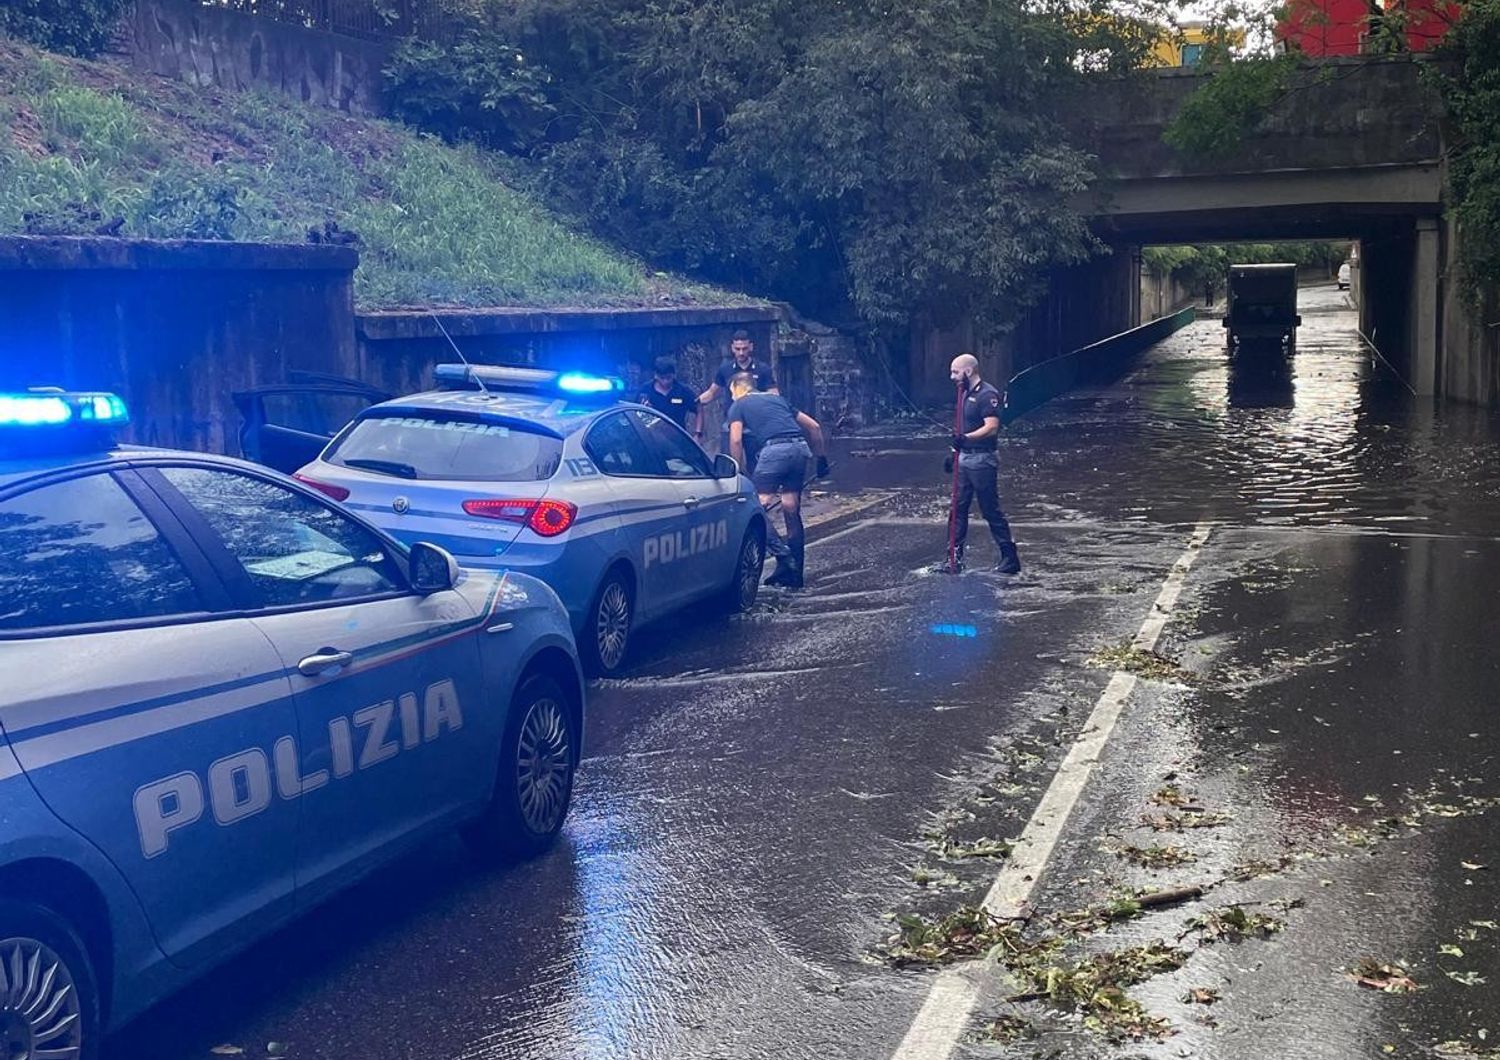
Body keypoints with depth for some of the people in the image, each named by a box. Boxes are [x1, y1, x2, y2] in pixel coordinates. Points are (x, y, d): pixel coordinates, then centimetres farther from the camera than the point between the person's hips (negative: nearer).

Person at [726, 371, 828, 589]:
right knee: (792, 511, 11)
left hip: (775, 449, -6)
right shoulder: (777, 399, 30)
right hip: (801, 448, 6)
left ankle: (783, 556, -16)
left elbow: (736, 440, 1)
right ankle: (795, 574, 13)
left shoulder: (739, 405, 16)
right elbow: (813, 426, 26)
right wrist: (822, 458, 31)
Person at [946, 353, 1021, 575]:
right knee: (958, 508, 8)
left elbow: (992, 427, -26)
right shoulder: (966, 394, 14)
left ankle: (1010, 557, 5)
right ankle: (956, 556, 13)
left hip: (983, 460, -9)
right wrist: (955, 451, 21)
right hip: (965, 459, 9)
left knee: (991, 511, -3)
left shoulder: (987, 395, -15)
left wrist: (966, 438, -38)